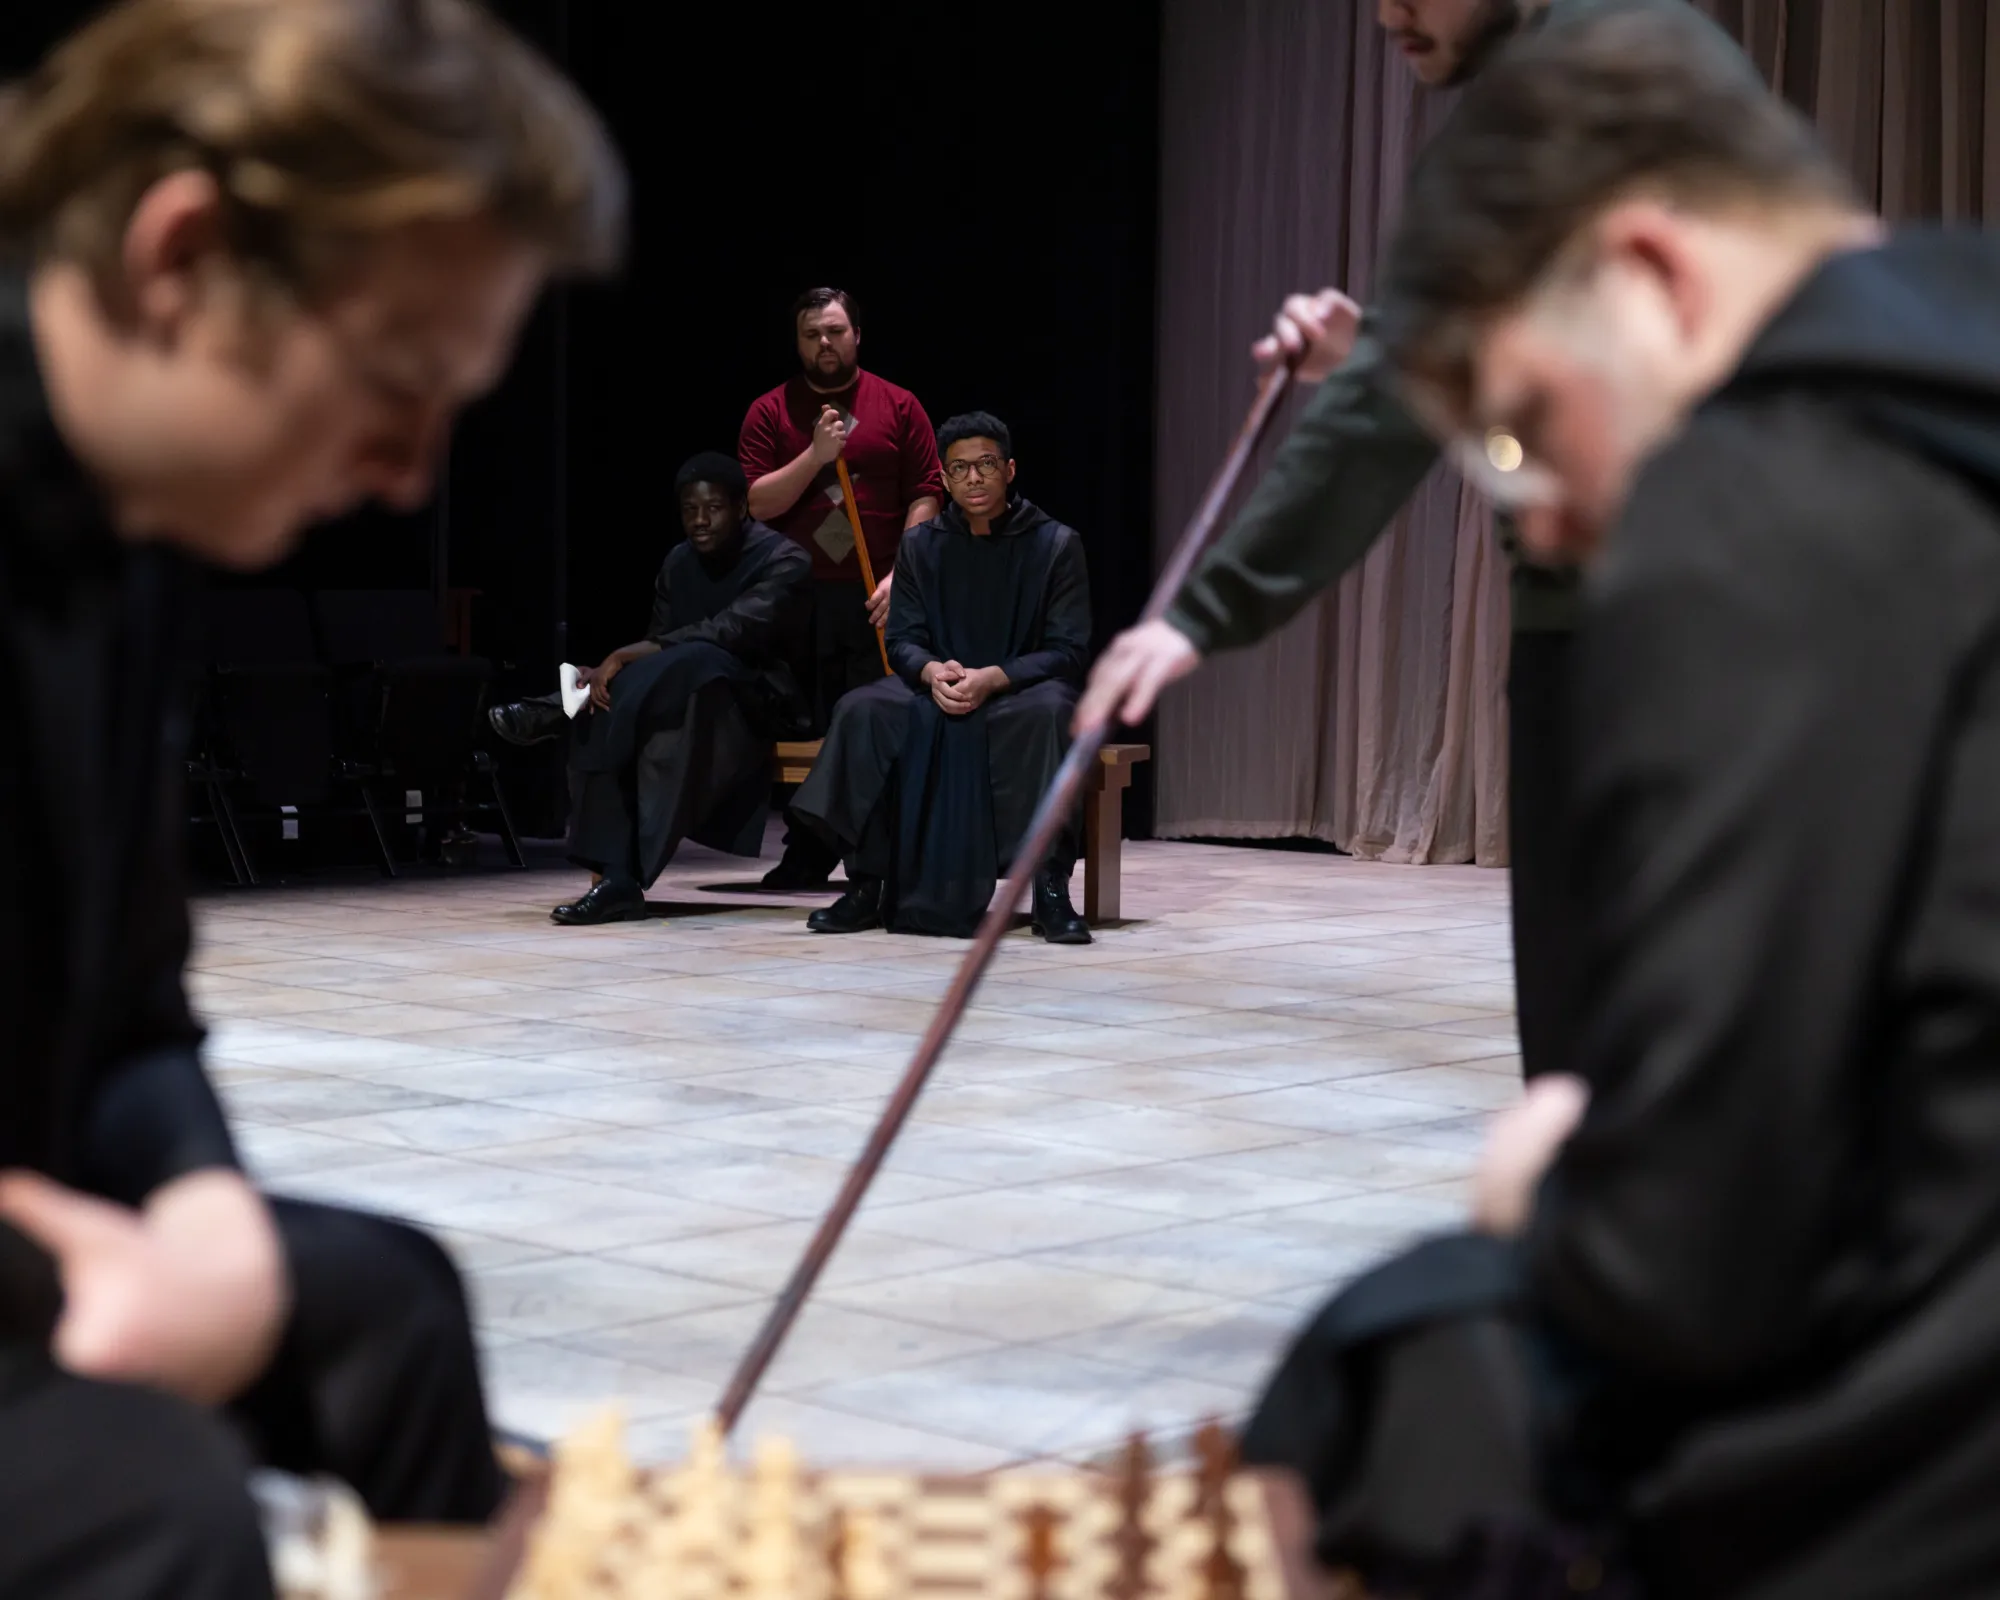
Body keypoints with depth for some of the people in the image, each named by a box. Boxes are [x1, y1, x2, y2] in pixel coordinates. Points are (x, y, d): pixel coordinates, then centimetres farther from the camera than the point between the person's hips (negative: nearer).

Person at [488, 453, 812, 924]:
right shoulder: (678, 563, 12)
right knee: (600, 717, -25)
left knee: (696, 660, -38)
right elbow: (658, 643, 4)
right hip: (683, 695, 6)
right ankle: (616, 877, -36)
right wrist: (613, 670, -20)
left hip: (760, 703, -6)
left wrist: (630, 655, -32)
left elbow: (735, 630, -25)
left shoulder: (784, 562, -10)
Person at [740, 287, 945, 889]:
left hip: (879, 597, -1)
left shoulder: (898, 407, 6)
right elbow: (756, 503, -1)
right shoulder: (771, 412, 8)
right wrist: (816, 455, -12)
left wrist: (900, 575, -9)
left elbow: (925, 498, 1)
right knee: (805, 727, 3)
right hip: (799, 596, 1)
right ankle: (807, 856, 13)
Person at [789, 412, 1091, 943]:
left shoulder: (1056, 544, -2)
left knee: (1048, 711, -39)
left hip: (1020, 688, -3)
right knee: (862, 710, -27)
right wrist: (934, 671, -20)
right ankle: (866, 885, -23)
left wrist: (993, 678, -23)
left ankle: (1051, 890, -37)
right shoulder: (921, 545, 8)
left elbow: (1067, 651, -7)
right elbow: (902, 640, 4)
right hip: (938, 689, 3)